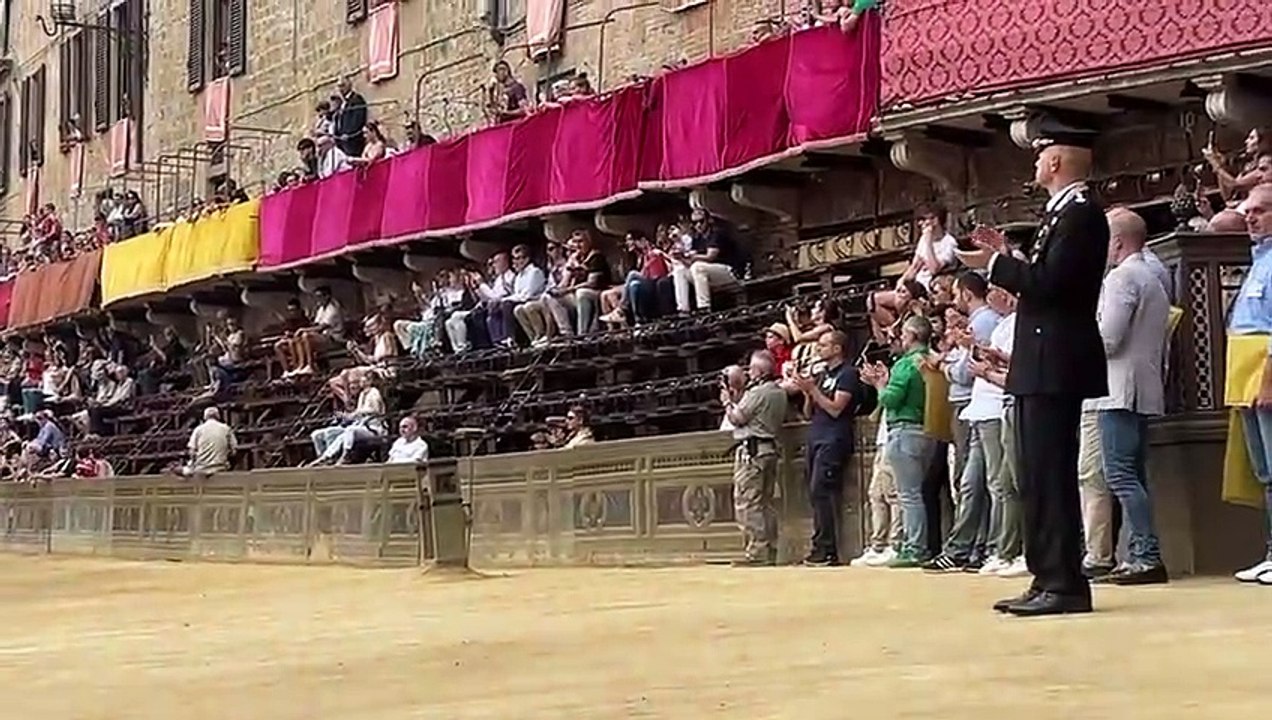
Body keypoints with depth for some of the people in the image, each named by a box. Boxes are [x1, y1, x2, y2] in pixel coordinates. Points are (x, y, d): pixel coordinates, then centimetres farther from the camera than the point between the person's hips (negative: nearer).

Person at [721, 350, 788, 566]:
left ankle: (756, 551, -10)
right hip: (769, 449, 10)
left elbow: (737, 418, -10)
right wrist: (737, 400, 17)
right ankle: (770, 550, 14)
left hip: (751, 450, -10)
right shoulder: (780, 393, 14)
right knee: (765, 503, 13)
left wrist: (727, 401, 7)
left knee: (747, 502, -7)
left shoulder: (757, 392, -14)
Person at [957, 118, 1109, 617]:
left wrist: (995, 264, -14)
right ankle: (1047, 580, 16)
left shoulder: (1081, 213, -12)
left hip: (1055, 365, -11)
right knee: (1037, 478, 12)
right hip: (1041, 367, 11)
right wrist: (1007, 258, 14)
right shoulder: (1063, 214, 19)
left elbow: (1051, 283, -22)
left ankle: (1066, 584, -7)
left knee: (1051, 476, -10)